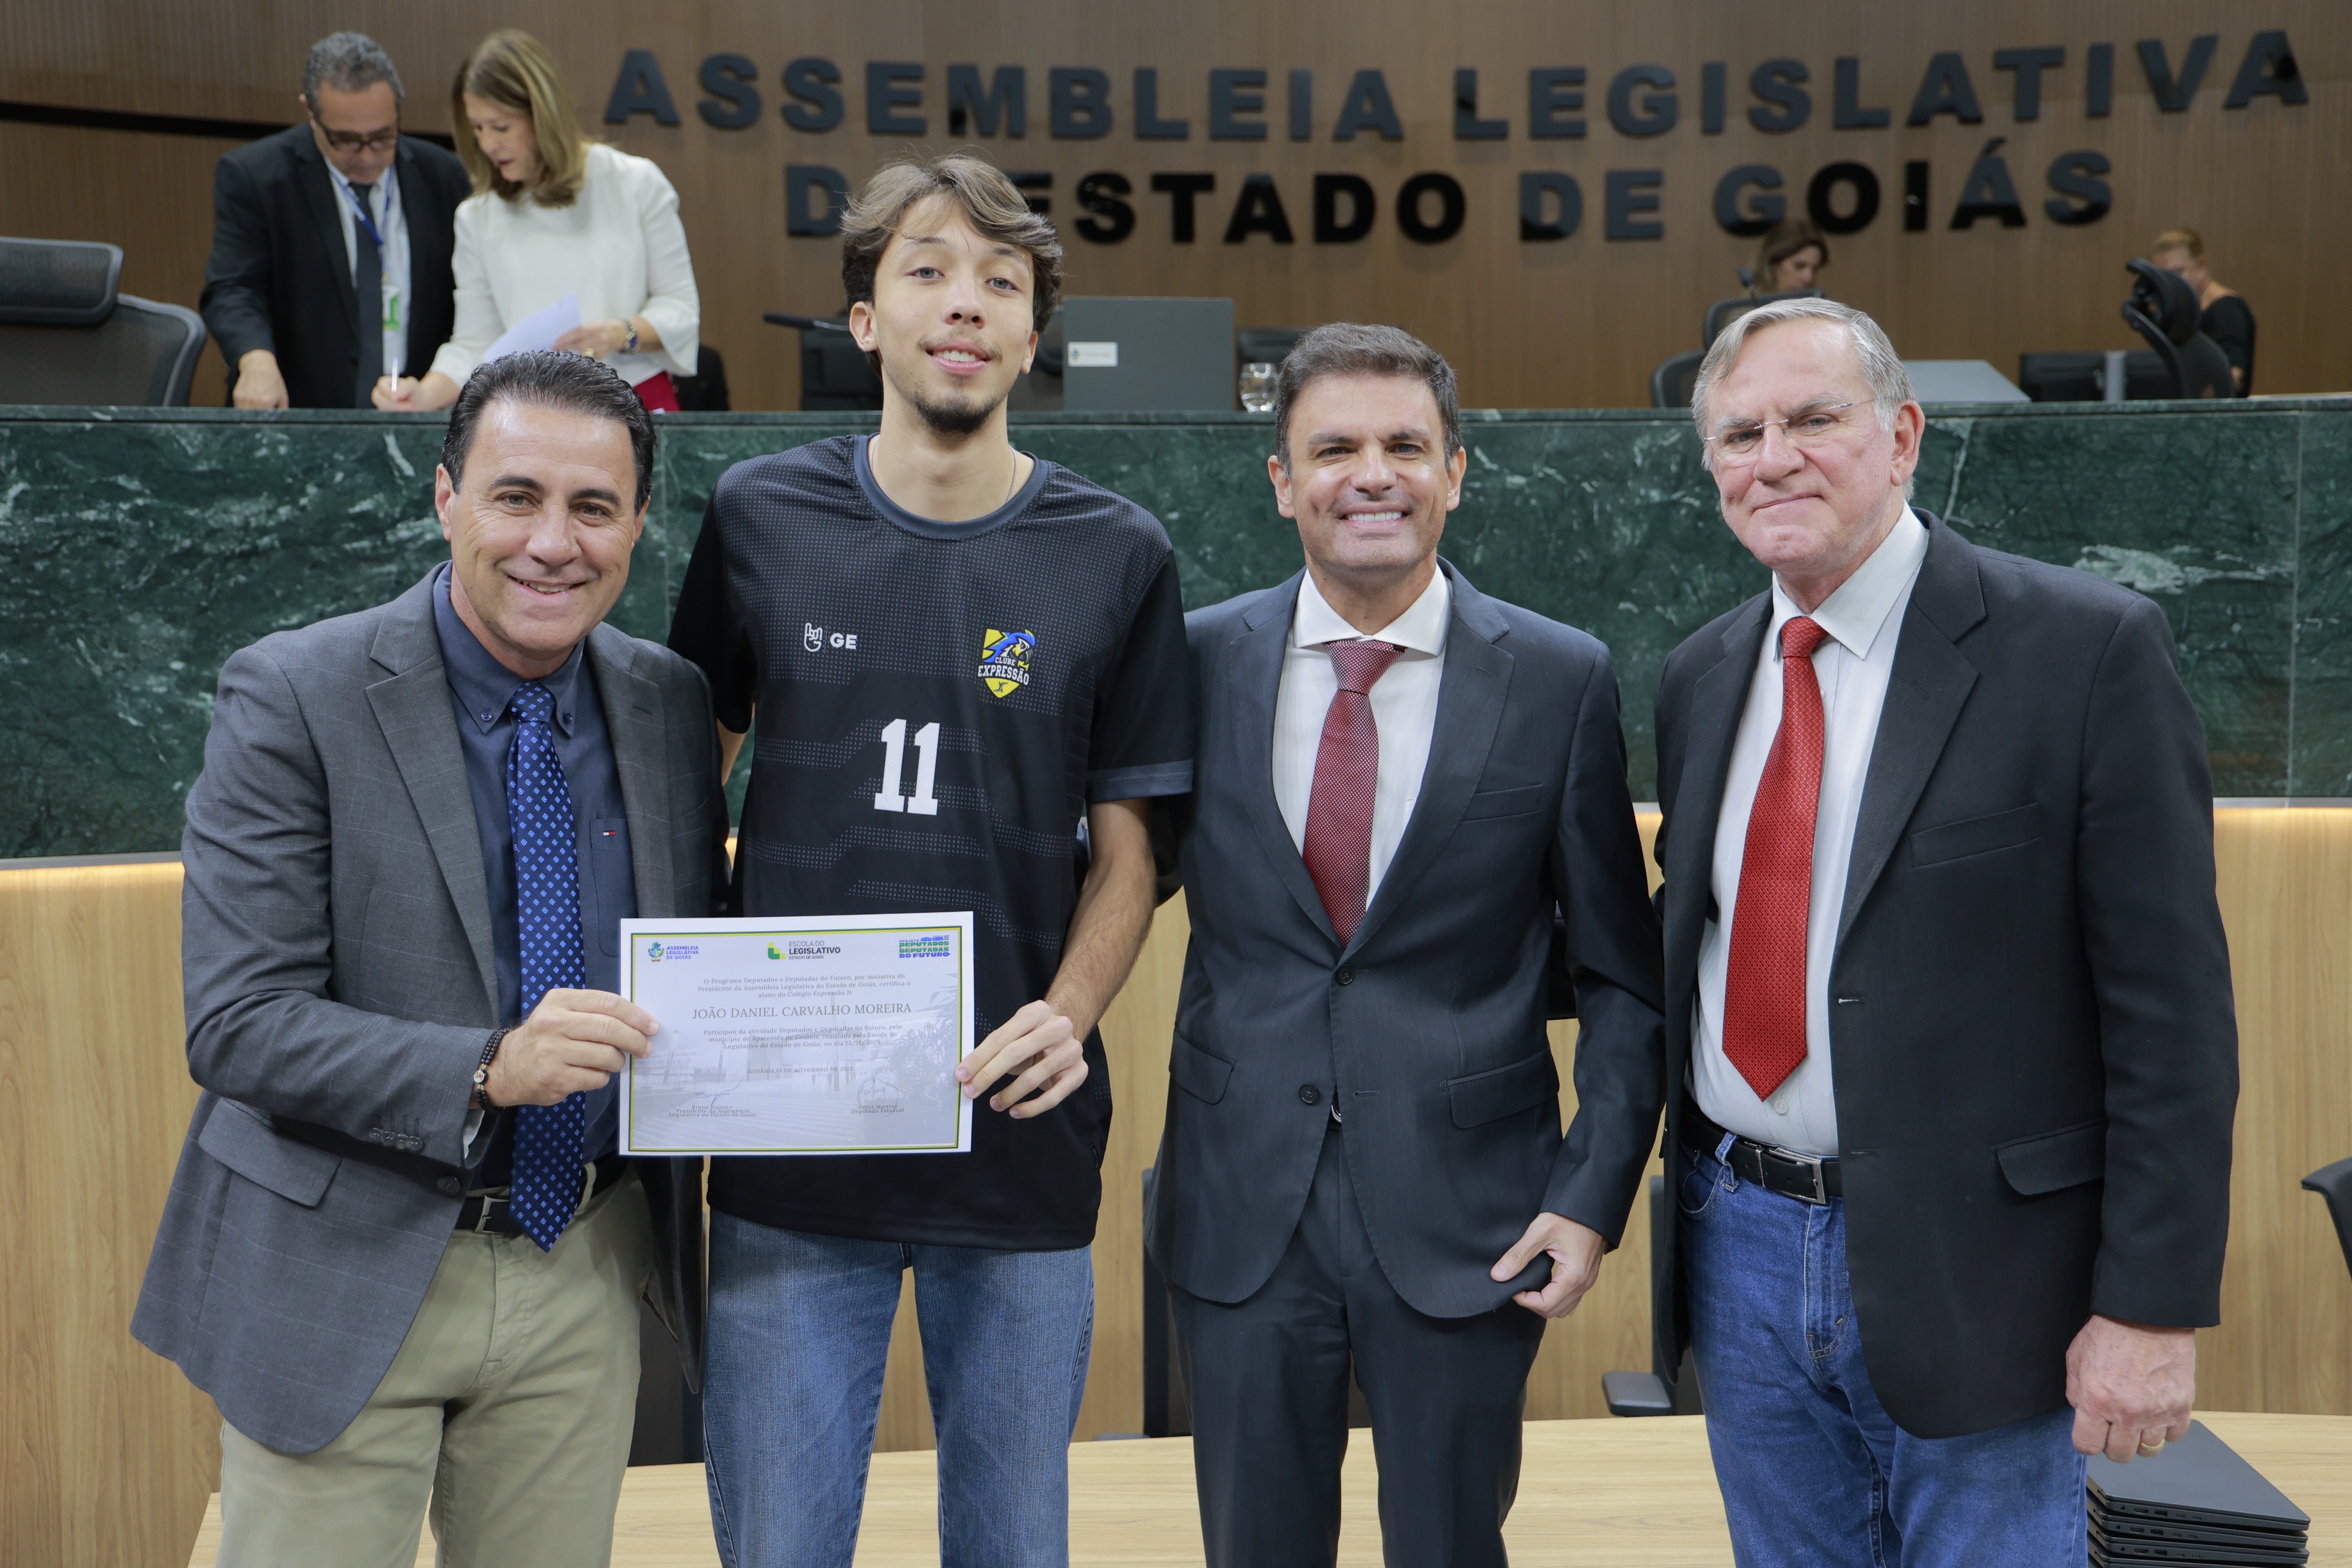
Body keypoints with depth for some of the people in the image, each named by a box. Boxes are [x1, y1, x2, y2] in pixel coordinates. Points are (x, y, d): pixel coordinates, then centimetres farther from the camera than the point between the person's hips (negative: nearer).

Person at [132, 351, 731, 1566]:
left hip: (584, 1273, 4)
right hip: (343, 1277, -4)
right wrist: (488, 1069, -31)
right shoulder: (291, 699, -13)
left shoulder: (671, 705, 0)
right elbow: (236, 1026, -17)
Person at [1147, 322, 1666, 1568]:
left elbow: (1622, 975, 1)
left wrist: (1593, 1193, -6)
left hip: (1467, 1219, -1)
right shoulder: (1200, 661, 0)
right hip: (1239, 1211, 2)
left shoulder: (1561, 681, -4)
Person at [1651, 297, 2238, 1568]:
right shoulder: (1700, 677, 6)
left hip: (1972, 1269, -5)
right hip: (1743, 1249, 5)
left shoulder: (2086, 648, -11)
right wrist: (1694, 1192, 10)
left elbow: (2171, 1005, -11)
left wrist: (2152, 1306, -13)